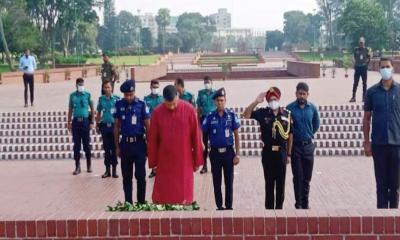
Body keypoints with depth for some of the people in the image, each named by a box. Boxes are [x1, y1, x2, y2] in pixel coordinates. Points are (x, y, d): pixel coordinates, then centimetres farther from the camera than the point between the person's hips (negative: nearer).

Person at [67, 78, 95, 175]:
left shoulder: (88, 95, 1)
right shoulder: (72, 95, 7)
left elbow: (92, 109, 3)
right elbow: (70, 109, 13)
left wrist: (92, 122, -2)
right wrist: (69, 122, 9)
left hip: (85, 121, -2)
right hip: (76, 121, 2)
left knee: (86, 144, 4)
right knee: (76, 145, 4)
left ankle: (89, 165, 17)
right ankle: (77, 167, 10)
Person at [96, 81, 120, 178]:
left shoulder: (116, 99, -2)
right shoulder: (101, 99, 5)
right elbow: (99, 113, 12)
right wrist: (97, 125, 10)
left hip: (114, 126, -2)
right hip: (104, 126, 2)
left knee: (114, 148, 2)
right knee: (106, 149, 7)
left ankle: (114, 169, 9)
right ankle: (107, 170, 14)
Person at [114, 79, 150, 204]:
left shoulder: (141, 105, -4)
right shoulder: (119, 105, 2)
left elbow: (148, 126, -1)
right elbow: (116, 127, 8)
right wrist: (117, 146, 6)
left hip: (139, 143, -2)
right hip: (125, 144, 2)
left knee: (140, 175, 1)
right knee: (126, 176, 9)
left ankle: (141, 202, 12)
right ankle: (128, 202, 17)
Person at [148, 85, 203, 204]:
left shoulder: (189, 110, -8)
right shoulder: (157, 113, -7)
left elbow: (196, 136, -3)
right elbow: (152, 139, 0)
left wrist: (197, 160, 0)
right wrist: (152, 162, 4)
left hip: (185, 160, 0)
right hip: (164, 160, 1)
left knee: (184, 195, 5)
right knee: (162, 195, 5)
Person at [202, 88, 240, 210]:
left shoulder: (231, 115, -2)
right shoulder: (210, 117, -1)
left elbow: (236, 135, 0)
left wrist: (237, 153, -4)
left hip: (228, 152, -1)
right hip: (215, 153, 1)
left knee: (229, 181, 5)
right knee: (216, 182, 7)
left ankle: (229, 206, 15)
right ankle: (219, 206, 18)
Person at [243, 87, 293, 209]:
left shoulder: (287, 114, 0)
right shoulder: (263, 113, -1)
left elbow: (290, 135, 5)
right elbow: (246, 115, -13)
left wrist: (289, 154, 5)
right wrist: (256, 101, -22)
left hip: (282, 152, 1)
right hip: (268, 152, 0)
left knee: (281, 182, 7)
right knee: (269, 182, 8)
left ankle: (279, 207, 19)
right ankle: (269, 207, 17)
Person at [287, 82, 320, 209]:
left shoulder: (312, 108, -1)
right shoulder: (290, 108, -9)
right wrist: (294, 136, 3)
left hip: (308, 146, 3)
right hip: (295, 146, -2)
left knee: (307, 177, 9)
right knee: (298, 176, 0)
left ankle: (305, 203, 19)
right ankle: (299, 204, 7)